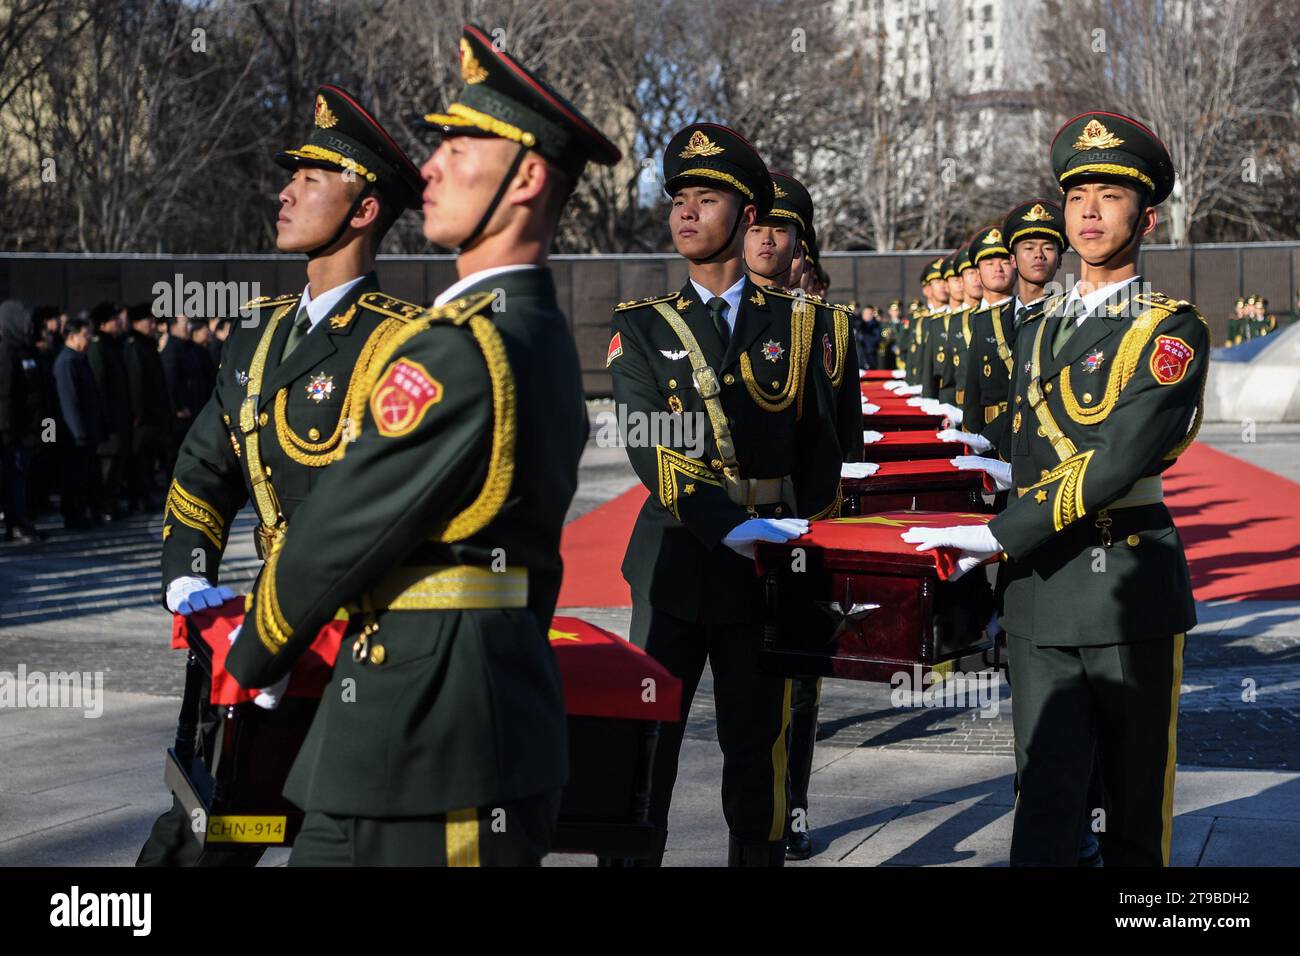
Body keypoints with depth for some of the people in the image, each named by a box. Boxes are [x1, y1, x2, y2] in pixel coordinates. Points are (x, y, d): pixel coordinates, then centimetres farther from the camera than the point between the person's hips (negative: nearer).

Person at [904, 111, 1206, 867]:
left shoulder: (1172, 330, -6)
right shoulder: (1040, 330, 15)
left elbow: (1120, 460, -18)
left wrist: (1002, 536, -20)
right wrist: (1018, 562, 12)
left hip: (1130, 583, -4)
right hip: (1041, 586, 5)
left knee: (1136, 795, 8)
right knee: (1045, 796, -2)